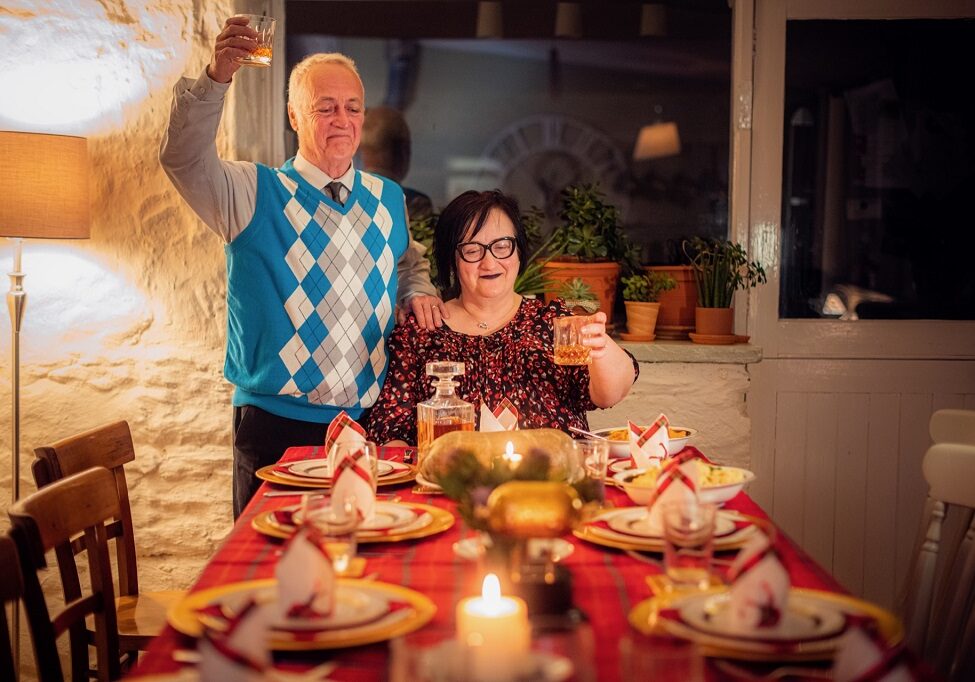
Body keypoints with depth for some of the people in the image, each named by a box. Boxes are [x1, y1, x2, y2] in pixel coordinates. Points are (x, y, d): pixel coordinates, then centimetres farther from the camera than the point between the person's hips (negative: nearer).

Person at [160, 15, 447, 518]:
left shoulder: (388, 200, 11)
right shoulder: (254, 194, -2)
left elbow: (409, 263, 28)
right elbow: (184, 159, -19)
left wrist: (419, 291, 5)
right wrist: (215, 78, -33)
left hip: (369, 422, 3)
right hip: (275, 425, -3)